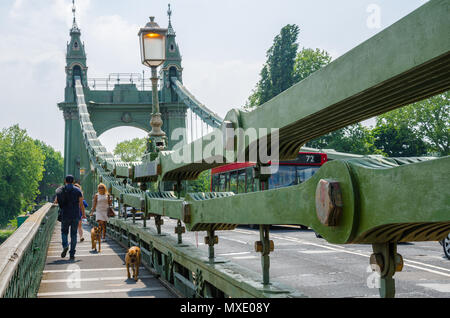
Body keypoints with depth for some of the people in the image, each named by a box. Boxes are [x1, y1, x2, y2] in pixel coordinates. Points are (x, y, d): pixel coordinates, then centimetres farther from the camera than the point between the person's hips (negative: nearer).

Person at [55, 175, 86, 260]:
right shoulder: (77, 190, -1)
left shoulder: (60, 190, 2)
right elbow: (81, 204, -1)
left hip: (65, 215, 0)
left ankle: (65, 246, -9)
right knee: (73, 234, 6)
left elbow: (56, 202, 9)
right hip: (75, 215, 0)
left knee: (64, 231, 18)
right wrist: (83, 214, 11)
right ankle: (72, 254, 4)